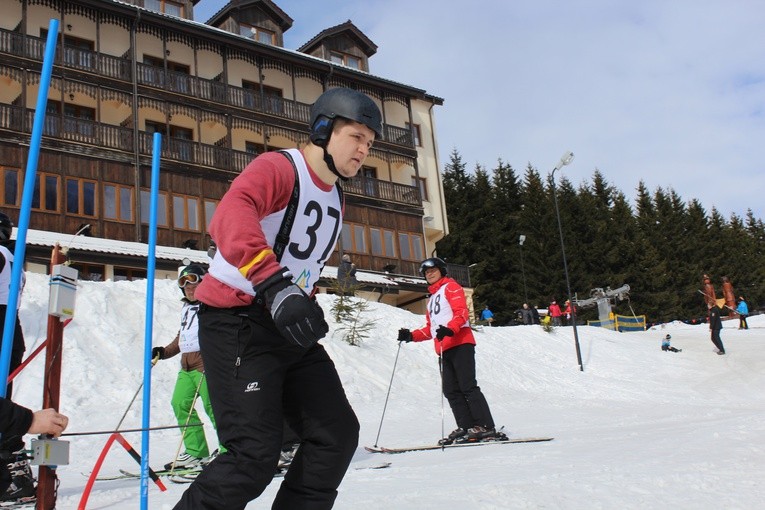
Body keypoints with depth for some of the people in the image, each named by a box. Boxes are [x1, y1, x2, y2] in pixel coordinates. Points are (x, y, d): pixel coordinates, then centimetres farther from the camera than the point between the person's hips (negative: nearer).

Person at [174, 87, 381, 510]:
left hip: (290, 328, 9)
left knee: (337, 433, 3)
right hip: (239, 320, -9)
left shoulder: (335, 199, 15)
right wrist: (275, 285, -46)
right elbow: (230, 216, -33)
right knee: (256, 454, -14)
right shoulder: (278, 167, -12)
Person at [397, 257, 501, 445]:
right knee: (451, 390, 0)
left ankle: (486, 428, -14)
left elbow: (462, 313, -10)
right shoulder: (431, 299, 29)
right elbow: (430, 329, 29)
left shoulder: (451, 287, 6)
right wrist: (411, 336, 15)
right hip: (444, 349, 8)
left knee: (467, 386, -14)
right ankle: (466, 427, 0)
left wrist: (449, 329, -27)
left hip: (460, 344, -8)